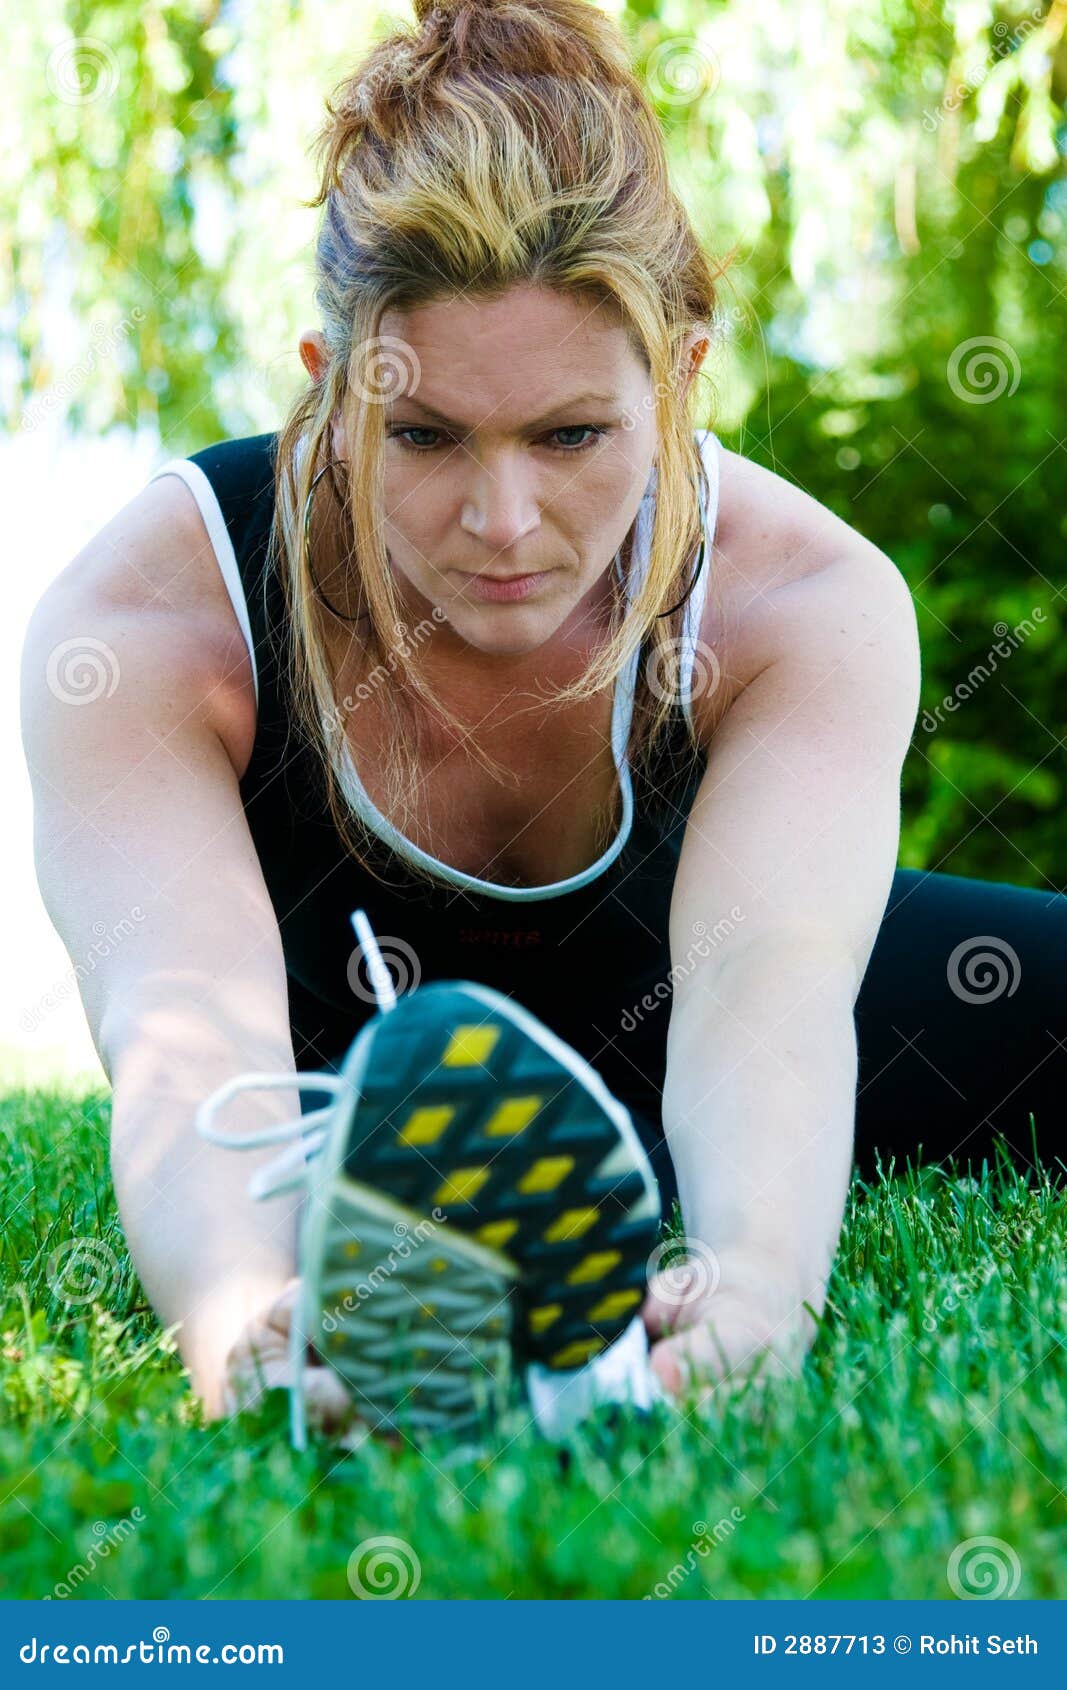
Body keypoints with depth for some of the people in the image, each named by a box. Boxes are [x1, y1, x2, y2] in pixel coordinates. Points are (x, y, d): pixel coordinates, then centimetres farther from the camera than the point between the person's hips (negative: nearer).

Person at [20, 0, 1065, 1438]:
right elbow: (187, 1014, -47)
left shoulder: (814, 606, -29)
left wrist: (760, 1279, -66)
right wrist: (246, 1317, -69)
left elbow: (767, 974, -45)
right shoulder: (146, 619, -32)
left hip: (646, 1011, 0)